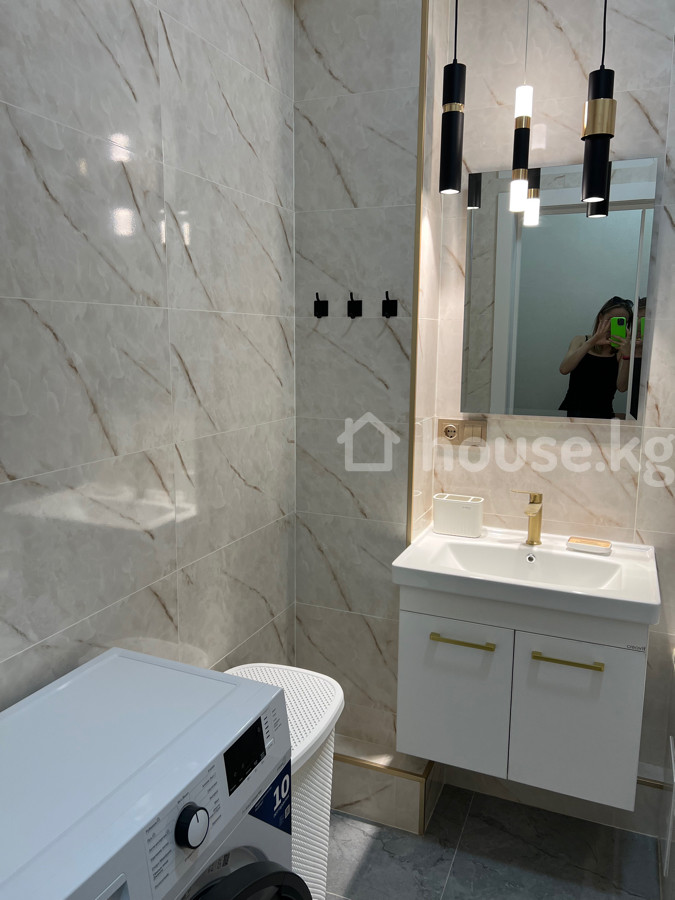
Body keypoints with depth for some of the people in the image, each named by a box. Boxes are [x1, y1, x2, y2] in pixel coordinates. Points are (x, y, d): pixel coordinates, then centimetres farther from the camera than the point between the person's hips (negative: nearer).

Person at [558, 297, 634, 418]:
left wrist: (626, 355, -22)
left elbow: (622, 388, -10)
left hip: (602, 415, -1)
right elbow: (564, 369, -11)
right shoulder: (581, 341, 8)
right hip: (571, 412, 1)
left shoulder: (621, 351, 5)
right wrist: (592, 341, -20)